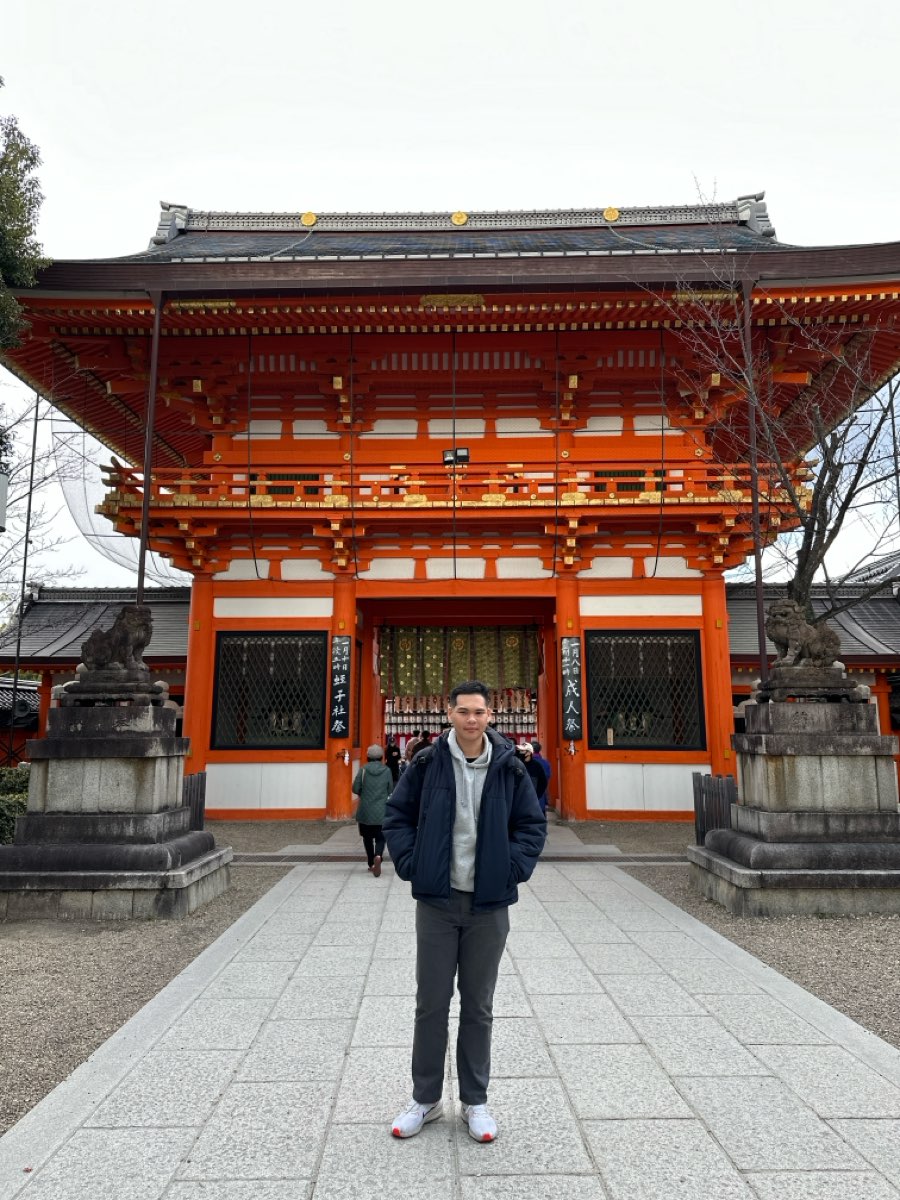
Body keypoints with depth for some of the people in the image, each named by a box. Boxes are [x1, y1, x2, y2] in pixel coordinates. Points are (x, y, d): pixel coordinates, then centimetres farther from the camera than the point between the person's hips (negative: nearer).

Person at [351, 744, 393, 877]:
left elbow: (355, 789, -5)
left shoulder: (363, 770, -6)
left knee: (367, 837, 17)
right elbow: (390, 791, 4)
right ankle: (378, 856, -22)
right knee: (380, 837, 5)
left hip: (365, 811, 0)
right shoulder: (387, 771, -3)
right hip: (382, 811, 0)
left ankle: (371, 863, 22)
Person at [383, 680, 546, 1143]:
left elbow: (533, 823, 5)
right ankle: (425, 1097, 29)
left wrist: (515, 867, -6)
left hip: (489, 904, 1)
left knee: (479, 1005, 13)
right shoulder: (427, 763, -5)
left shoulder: (509, 767, -4)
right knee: (431, 1003, 11)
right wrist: (410, 863, -6)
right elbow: (397, 815, 3)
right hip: (436, 901, 0)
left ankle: (475, 1100, 30)